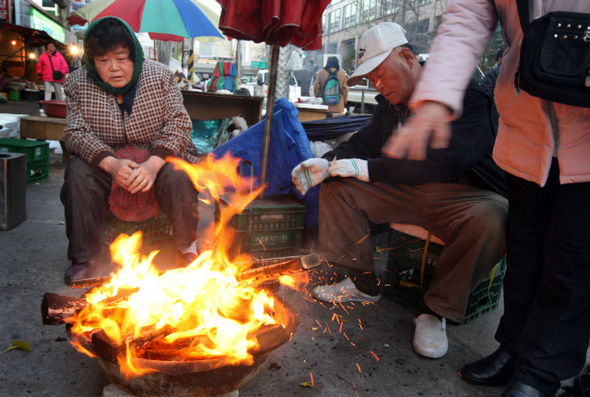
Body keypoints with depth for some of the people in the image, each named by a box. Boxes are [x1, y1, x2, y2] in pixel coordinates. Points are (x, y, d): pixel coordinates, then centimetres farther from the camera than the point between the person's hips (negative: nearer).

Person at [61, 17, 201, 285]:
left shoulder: (159, 76, -7)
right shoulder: (78, 84, -3)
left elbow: (179, 123, -13)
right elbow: (75, 132, -8)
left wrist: (153, 164, -29)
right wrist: (111, 163, -29)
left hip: (157, 156, -1)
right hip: (104, 161, 2)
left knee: (177, 175, -31)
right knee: (78, 172, -27)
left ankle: (188, 246, -6)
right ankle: (83, 258, -12)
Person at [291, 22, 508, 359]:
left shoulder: (465, 95, -17)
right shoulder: (391, 105, 8)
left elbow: (443, 164, -29)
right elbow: (362, 143, 12)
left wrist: (367, 169, -27)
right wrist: (324, 164, -10)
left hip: (469, 194, -6)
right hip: (408, 193, 6)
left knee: (491, 220, -39)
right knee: (337, 185, -3)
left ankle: (436, 311, -16)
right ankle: (363, 284, 3)